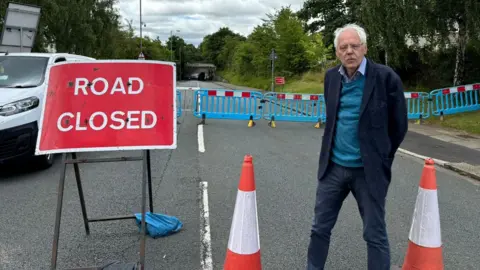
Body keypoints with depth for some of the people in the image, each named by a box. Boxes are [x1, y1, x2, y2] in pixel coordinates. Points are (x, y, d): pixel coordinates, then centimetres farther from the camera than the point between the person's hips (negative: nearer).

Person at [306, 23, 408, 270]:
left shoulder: (386, 77, -12)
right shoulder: (331, 77, 4)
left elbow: (399, 125, -3)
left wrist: (380, 158, 6)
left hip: (368, 170, -4)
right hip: (333, 166, 4)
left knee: (375, 235, 8)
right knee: (320, 229, 12)